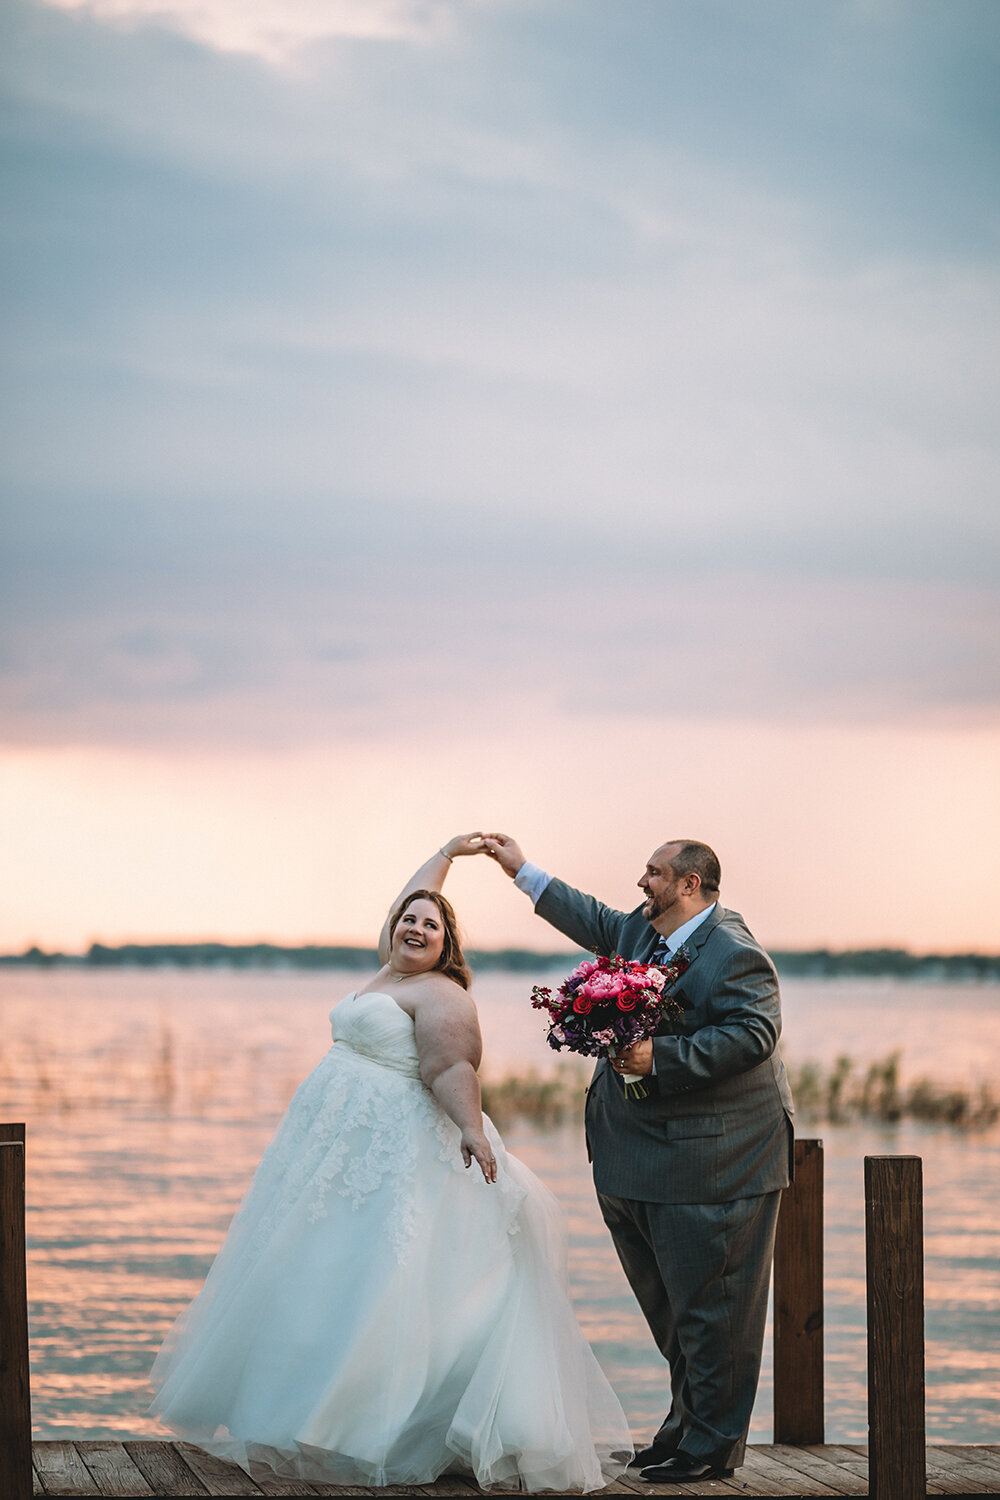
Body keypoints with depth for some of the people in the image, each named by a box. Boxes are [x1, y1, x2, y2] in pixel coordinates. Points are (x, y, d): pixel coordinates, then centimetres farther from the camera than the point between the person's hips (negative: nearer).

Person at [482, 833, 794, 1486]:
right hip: (642, 1164, 9)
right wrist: (523, 872, 33)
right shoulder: (641, 932, 11)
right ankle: (687, 1424, 27)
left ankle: (712, 1447, 6)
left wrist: (662, 1056, -27)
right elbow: (595, 921, 29)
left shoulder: (734, 956, -16)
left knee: (709, 1307, -2)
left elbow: (753, 1033, -25)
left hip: (714, 1161, -9)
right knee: (671, 1307, 15)